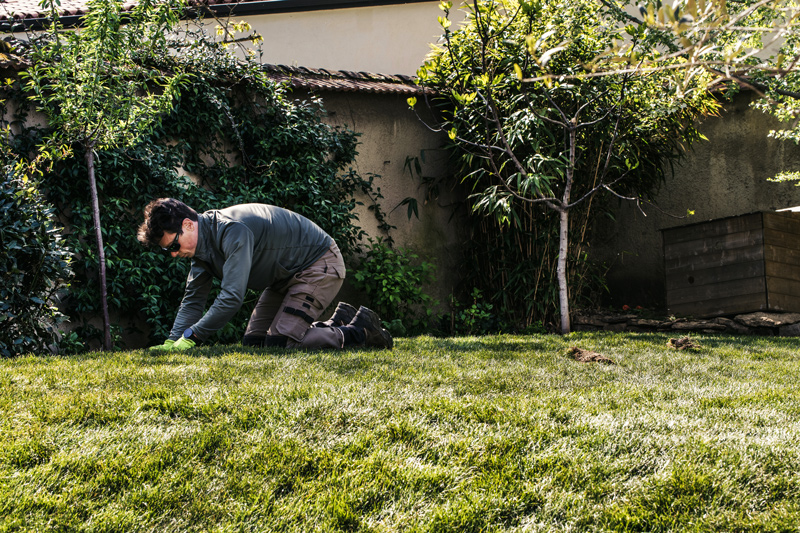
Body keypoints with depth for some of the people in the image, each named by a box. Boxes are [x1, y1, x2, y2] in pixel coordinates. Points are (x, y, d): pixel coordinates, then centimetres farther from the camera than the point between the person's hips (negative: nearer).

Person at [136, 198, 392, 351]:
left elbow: (232, 297, -36)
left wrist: (190, 337, -32)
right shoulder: (202, 243, -2)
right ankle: (338, 323, 13)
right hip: (287, 276, 10)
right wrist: (171, 342, -14)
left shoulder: (232, 231, -32)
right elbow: (193, 300, 1)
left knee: (279, 343, -18)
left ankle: (359, 332, -4)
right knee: (253, 342, 5)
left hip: (319, 266, -10)